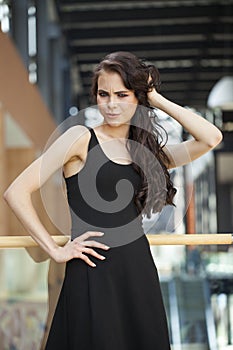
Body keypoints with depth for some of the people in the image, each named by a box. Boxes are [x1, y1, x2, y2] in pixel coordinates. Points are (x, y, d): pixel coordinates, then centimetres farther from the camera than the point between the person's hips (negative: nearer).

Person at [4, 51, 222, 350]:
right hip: (92, 272, -5)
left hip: (139, 269, 5)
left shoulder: (146, 150, 11)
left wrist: (158, 99, 2)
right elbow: (17, 192, -8)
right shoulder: (81, 138, -3)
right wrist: (55, 250, -9)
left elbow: (211, 138, -3)